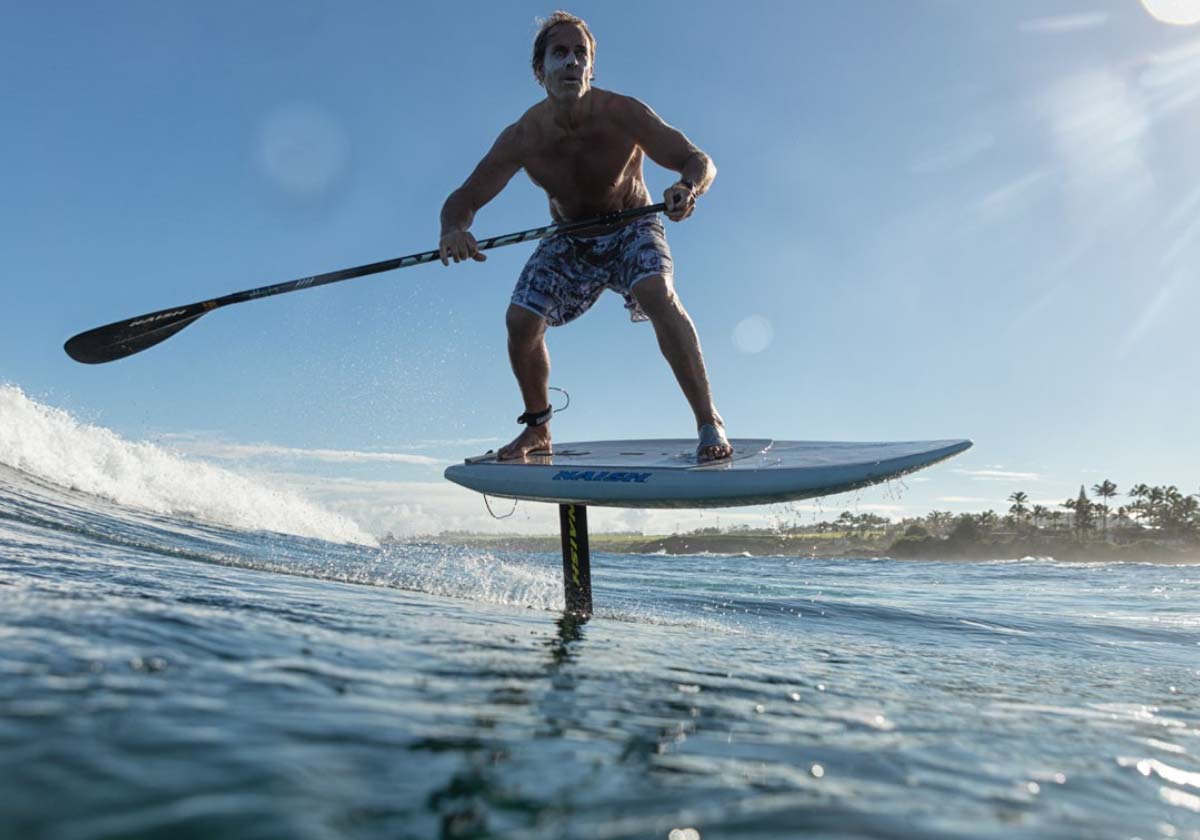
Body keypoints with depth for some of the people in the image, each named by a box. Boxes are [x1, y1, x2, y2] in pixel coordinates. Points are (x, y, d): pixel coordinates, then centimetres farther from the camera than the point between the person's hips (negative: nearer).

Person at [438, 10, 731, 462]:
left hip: (632, 229, -2)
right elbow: (465, 197, -16)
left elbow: (700, 161, -22)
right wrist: (452, 229, -41)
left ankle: (709, 423, -25)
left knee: (658, 295, -32)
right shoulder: (521, 138, -19)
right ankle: (537, 429, 13)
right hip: (567, 242, 3)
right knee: (520, 321, -11)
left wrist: (688, 187, -47)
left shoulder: (623, 115, -24)